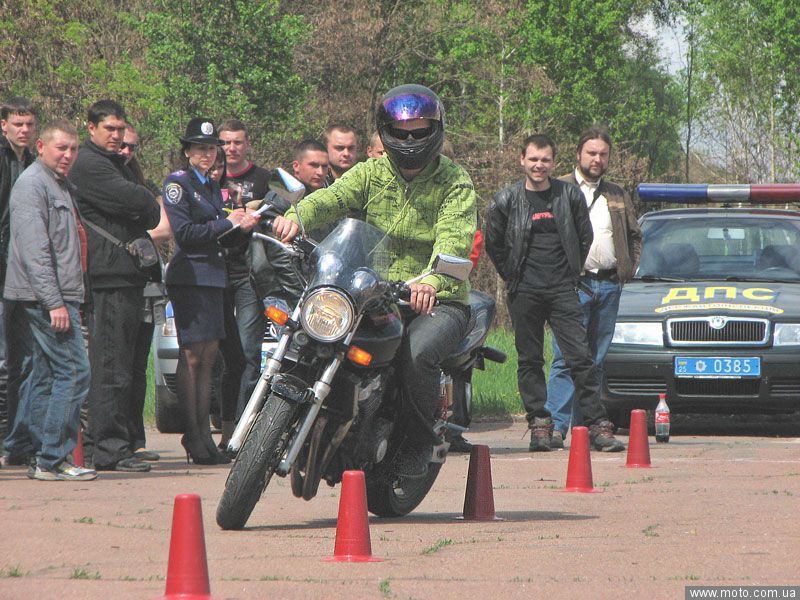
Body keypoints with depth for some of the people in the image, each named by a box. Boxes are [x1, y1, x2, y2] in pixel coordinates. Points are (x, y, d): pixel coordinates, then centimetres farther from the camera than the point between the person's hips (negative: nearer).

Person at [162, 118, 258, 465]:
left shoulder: (211, 187, 20)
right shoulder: (177, 183, -4)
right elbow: (184, 232, -14)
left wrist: (241, 229, 0)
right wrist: (227, 223, -11)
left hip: (213, 276, 8)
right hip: (189, 276, -8)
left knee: (208, 357, 6)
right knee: (191, 356, -7)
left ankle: (202, 435, 9)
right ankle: (194, 438, -7)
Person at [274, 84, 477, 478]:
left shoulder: (455, 183, -1)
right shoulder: (371, 174, 9)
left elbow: (454, 238, -20)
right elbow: (334, 197, -11)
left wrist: (432, 280, -42)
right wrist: (297, 216, -36)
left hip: (438, 300, -4)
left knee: (418, 353, -33)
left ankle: (419, 441, -10)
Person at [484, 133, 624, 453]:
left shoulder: (570, 195, 6)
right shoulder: (506, 200, 4)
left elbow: (584, 237, 16)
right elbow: (493, 243, 12)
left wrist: (572, 273, 11)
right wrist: (513, 277, 9)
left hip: (562, 290, 0)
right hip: (524, 292, 0)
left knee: (580, 357, -6)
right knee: (530, 360, 2)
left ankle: (597, 424, -5)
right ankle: (539, 423, 8)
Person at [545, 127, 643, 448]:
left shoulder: (618, 195, 19)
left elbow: (635, 235, 25)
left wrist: (629, 269, 11)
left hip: (609, 285, 5)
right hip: (573, 284, -5)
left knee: (596, 360, 6)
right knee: (566, 358, -12)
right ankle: (556, 425, -16)